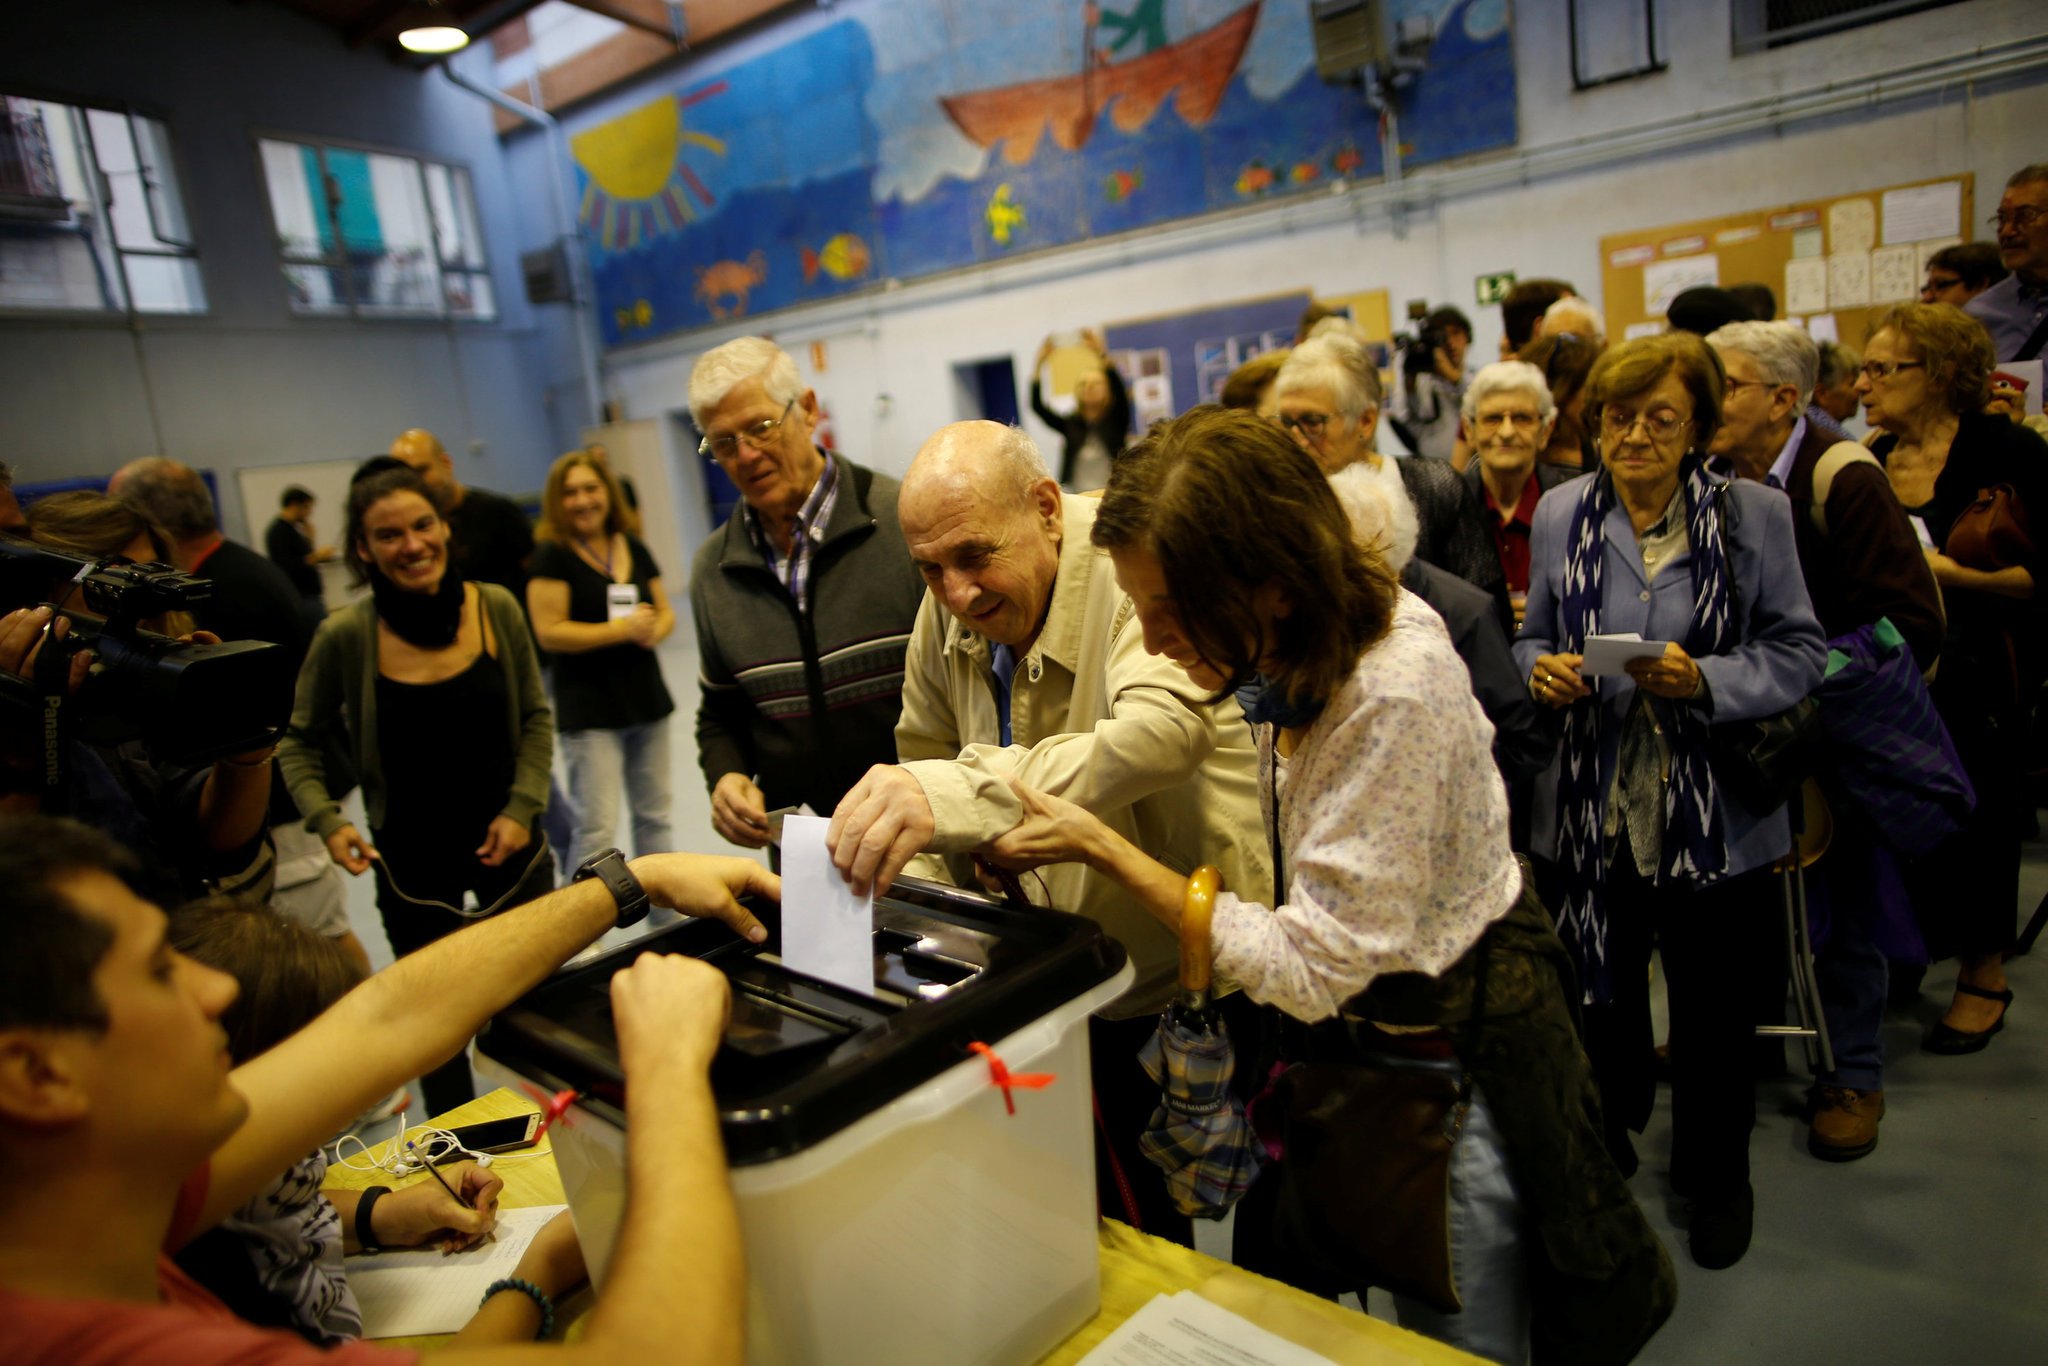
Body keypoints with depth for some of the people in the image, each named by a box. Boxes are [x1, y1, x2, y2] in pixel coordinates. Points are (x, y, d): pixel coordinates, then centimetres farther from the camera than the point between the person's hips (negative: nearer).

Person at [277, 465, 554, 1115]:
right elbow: (300, 742, 0)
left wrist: (523, 807, -9)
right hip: (411, 856, -1)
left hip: (508, 841, 2)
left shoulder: (496, 608, -10)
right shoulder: (345, 636, -15)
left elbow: (536, 718, 1)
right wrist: (327, 820, -14)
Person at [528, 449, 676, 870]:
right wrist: (623, 629, -19)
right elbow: (549, 633, -15)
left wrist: (654, 630, -11)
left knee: (655, 815, 14)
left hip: (647, 698, 6)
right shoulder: (552, 555, -7)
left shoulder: (634, 548, 9)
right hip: (589, 710, -6)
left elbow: (666, 612, 12)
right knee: (597, 827, -8)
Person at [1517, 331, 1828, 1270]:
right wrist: (1543, 670, -13)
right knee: (1601, 995, 16)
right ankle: (1605, 1148, 42)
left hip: (1714, 814, -1)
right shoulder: (1562, 514, 1)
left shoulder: (1751, 515, -5)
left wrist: (1703, 680, -21)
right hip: (1593, 810, 2)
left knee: (1714, 1011, 14)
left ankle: (1715, 1177, 39)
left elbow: (1799, 652, -4)